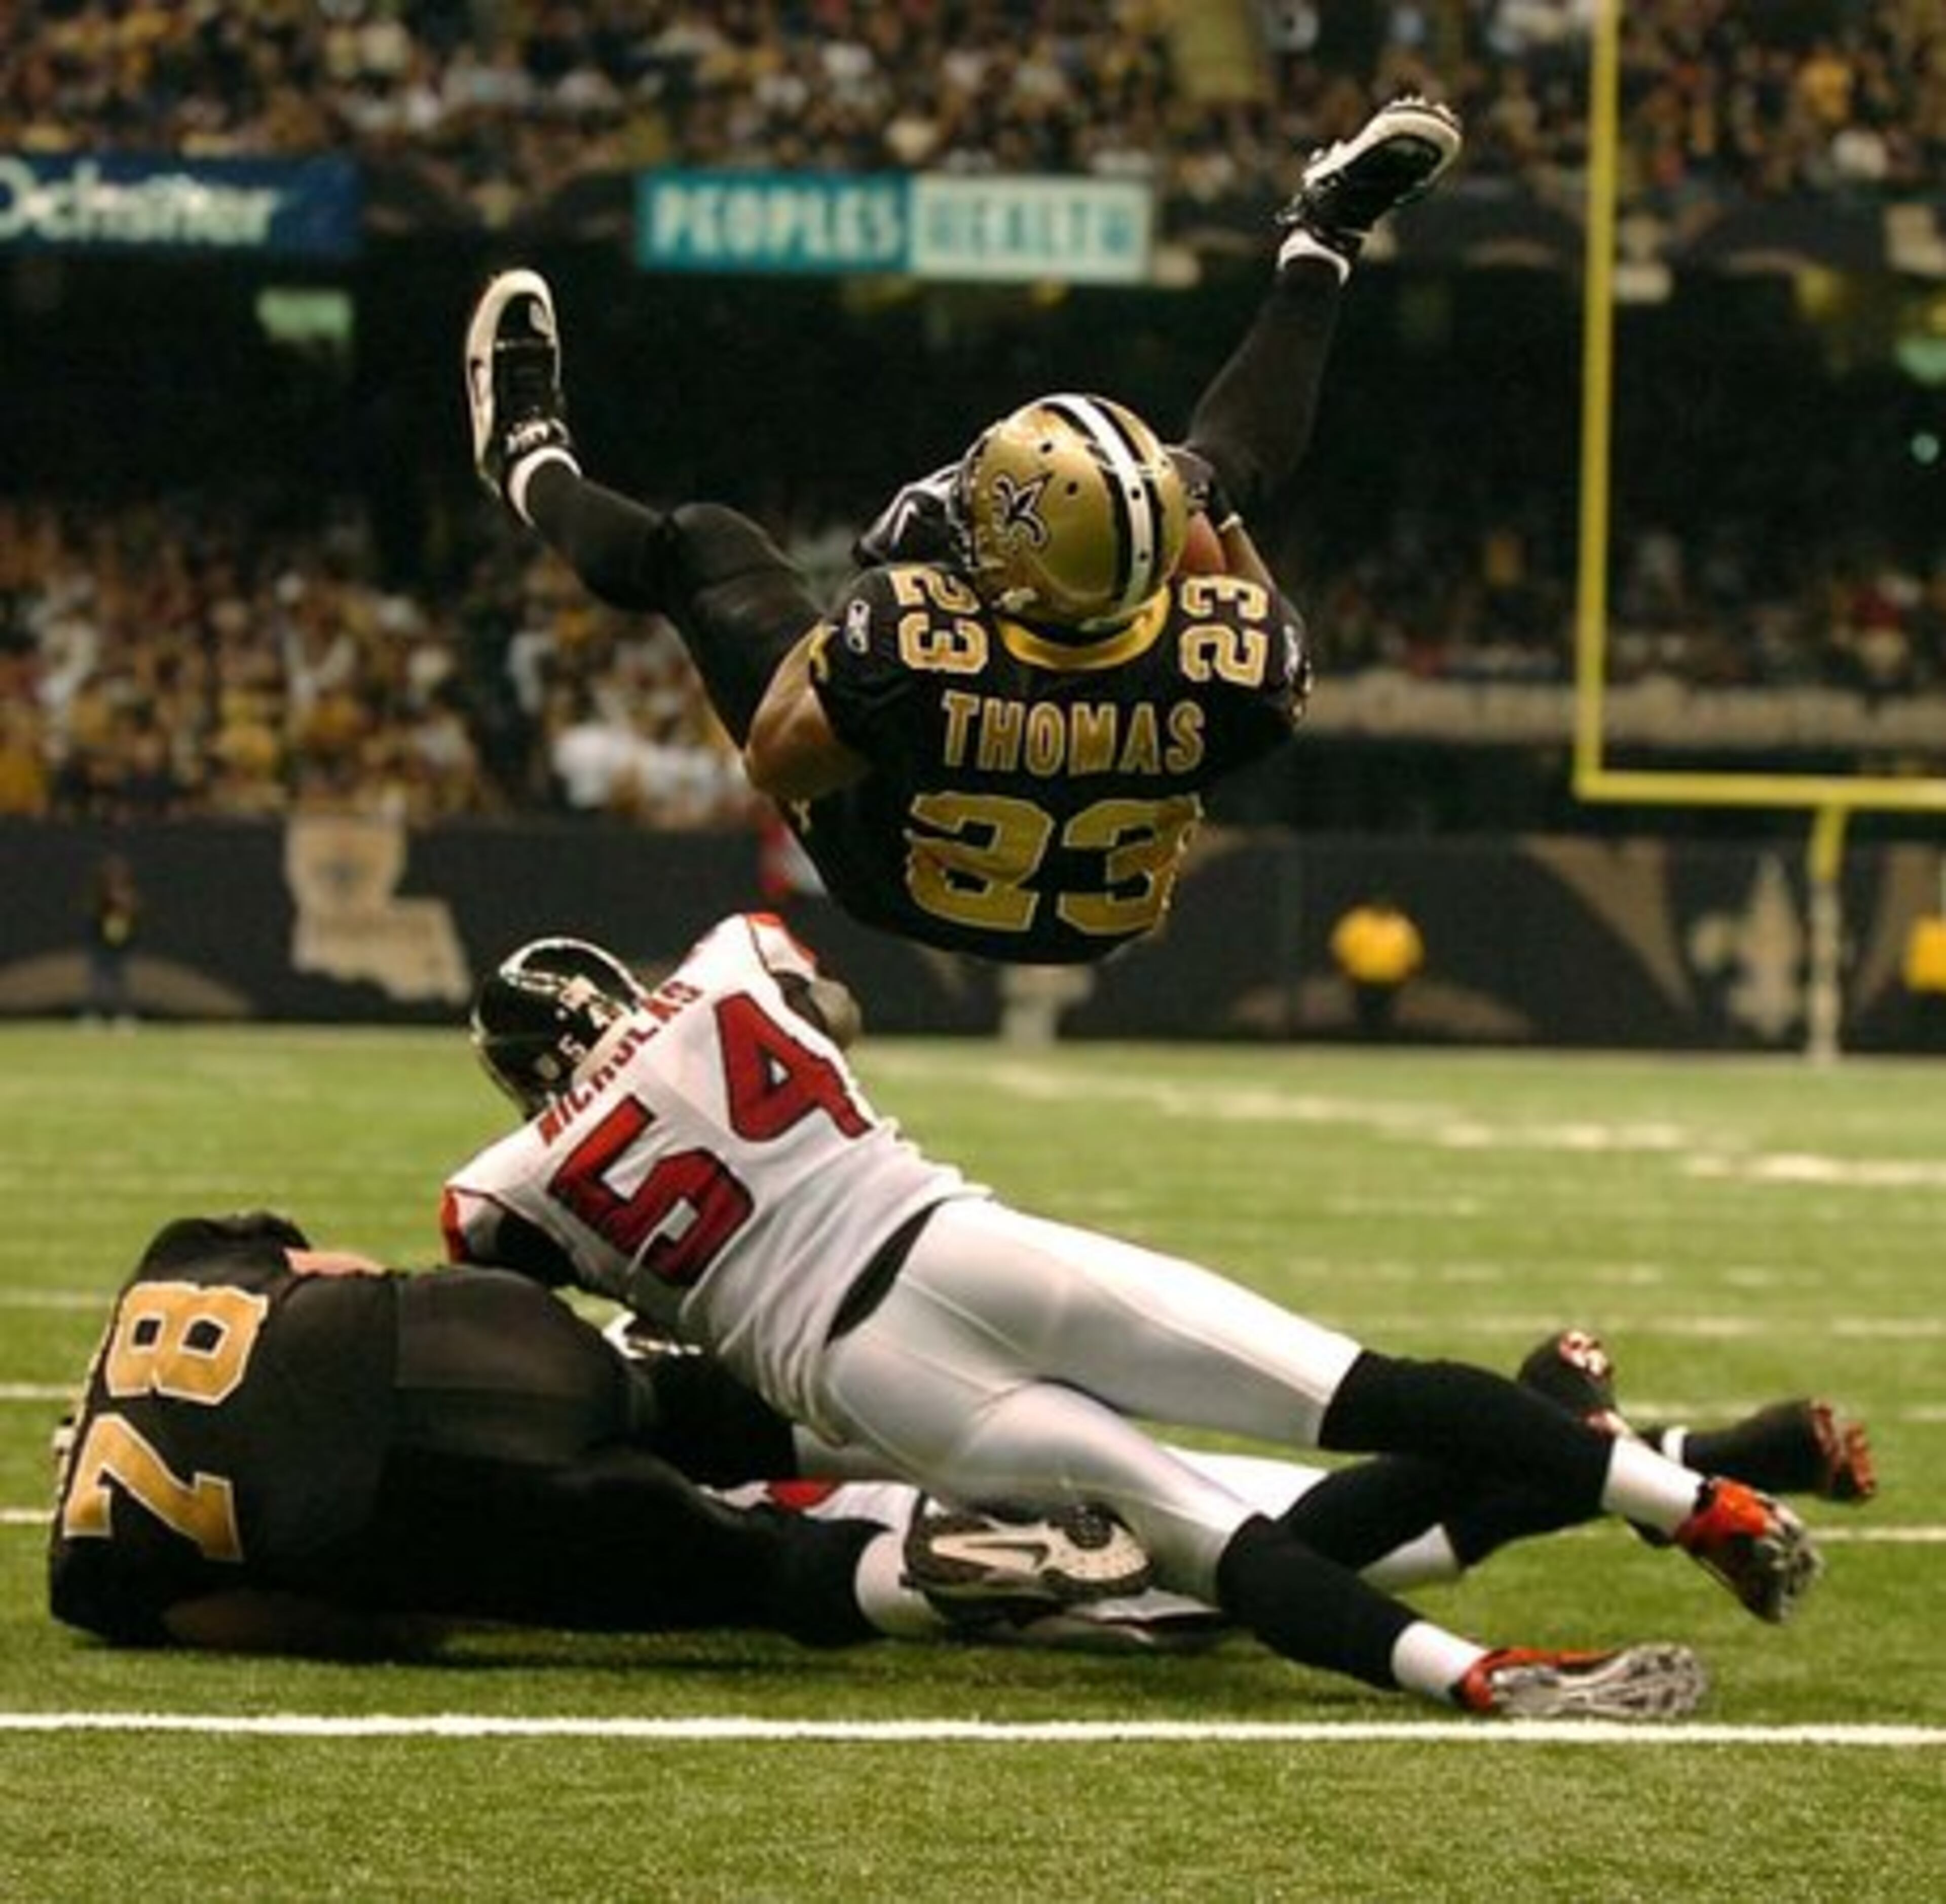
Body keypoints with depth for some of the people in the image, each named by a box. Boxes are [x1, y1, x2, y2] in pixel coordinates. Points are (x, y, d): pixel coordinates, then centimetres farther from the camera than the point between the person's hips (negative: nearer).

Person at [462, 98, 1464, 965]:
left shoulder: (909, 636, -44)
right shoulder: (1217, 655, -38)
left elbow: (772, 761, -25)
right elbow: (1275, 689, -11)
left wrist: (845, 630, -17)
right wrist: (1214, 526, -10)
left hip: (898, 891, -2)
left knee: (704, 546, 19)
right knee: (1222, 471, 13)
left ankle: (533, 469, 54)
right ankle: (1318, 247, 42)